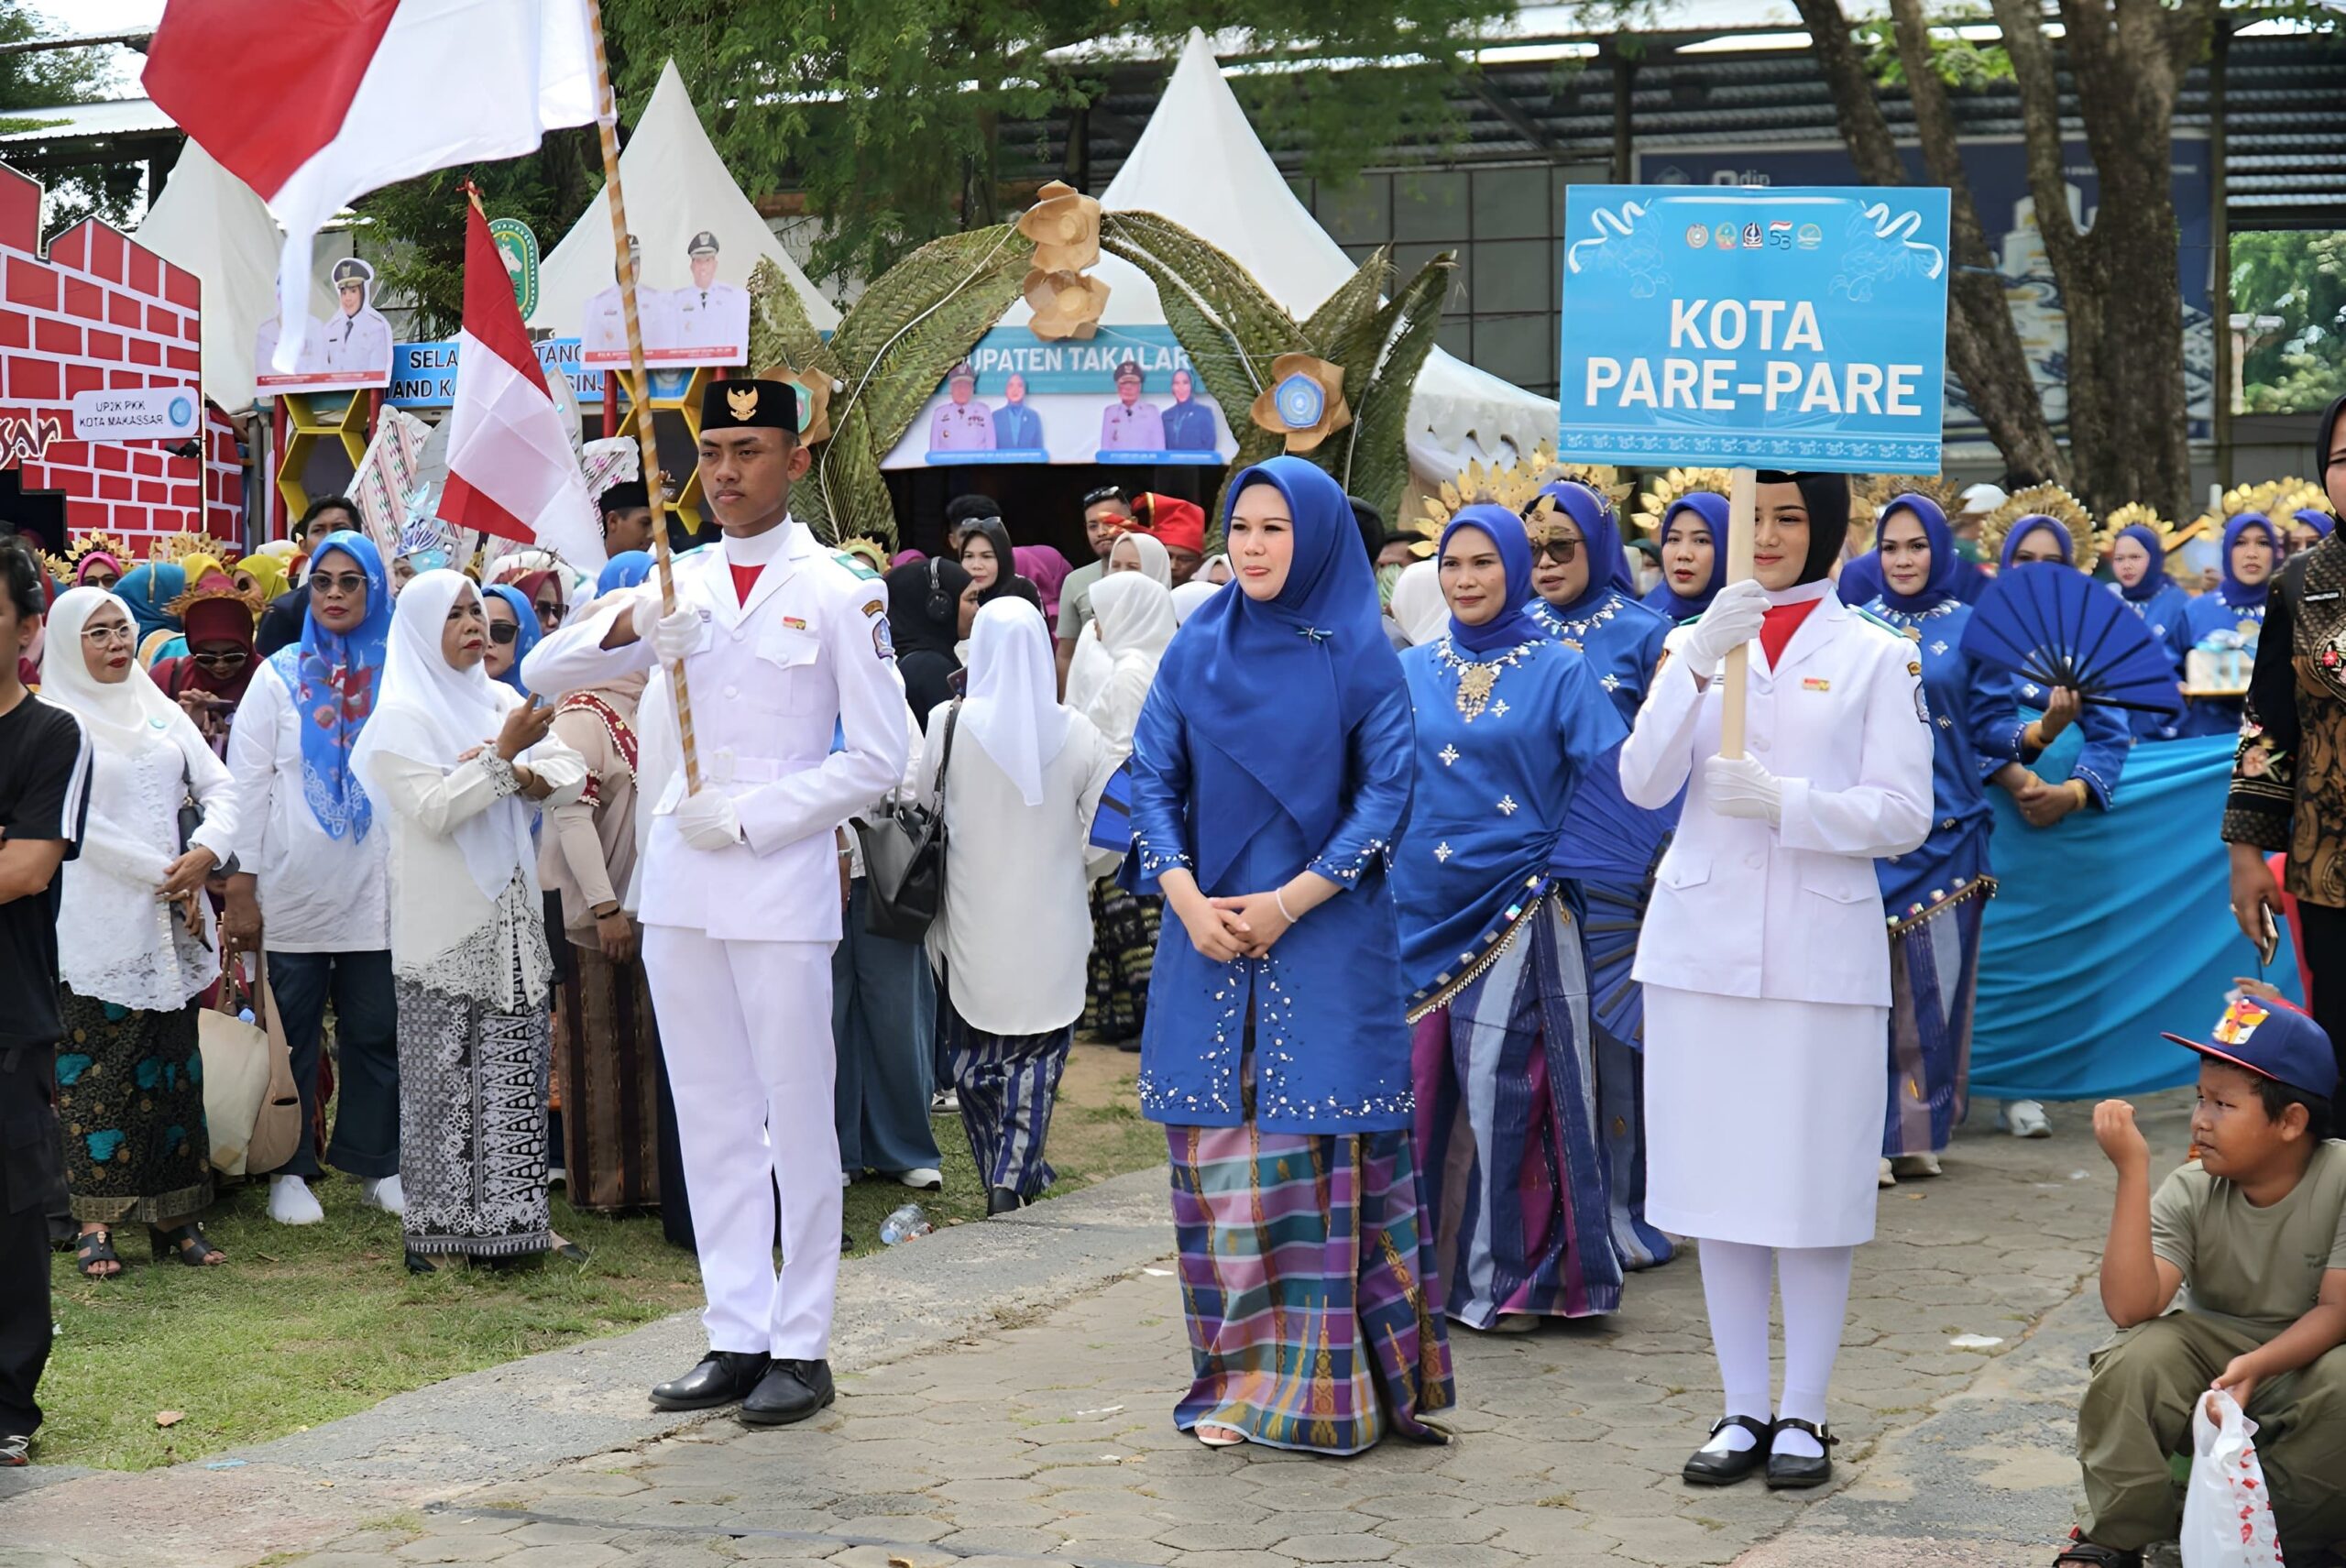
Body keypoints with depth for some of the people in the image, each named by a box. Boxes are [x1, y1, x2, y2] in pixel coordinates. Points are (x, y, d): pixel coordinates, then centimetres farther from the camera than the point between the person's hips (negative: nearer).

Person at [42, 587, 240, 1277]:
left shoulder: (160, 712, 14)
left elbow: (220, 787, 9)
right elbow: (79, 825, -11)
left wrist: (205, 855, -10)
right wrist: (164, 876, -11)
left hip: (174, 924, 5)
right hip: (100, 928, -5)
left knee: (173, 1065, 6)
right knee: (99, 1071, -5)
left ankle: (175, 1216, 9)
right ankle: (94, 1221, -1)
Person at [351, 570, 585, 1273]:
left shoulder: (502, 701, 13)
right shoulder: (401, 716, -5)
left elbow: (569, 777, 7)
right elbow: (434, 811, -16)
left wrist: (519, 773, -13)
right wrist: (502, 754, -20)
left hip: (511, 915, 6)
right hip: (445, 925, -6)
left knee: (515, 1071, 6)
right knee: (444, 1077, -3)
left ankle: (515, 1213, 12)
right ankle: (437, 1225, 2)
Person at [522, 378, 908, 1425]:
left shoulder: (838, 594, -2)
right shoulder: (676, 586, 11)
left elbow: (878, 759, -5)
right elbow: (542, 672, 5)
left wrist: (751, 817, -13)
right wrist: (625, 626, -14)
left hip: (782, 884, -5)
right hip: (677, 885, 5)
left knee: (797, 1114, -1)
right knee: (710, 1114, 8)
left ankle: (801, 1346, 6)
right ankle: (737, 1336, 15)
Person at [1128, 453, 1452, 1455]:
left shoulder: (1359, 655, 0)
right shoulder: (1196, 649, 8)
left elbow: (1386, 792, -5)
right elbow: (1152, 779, 5)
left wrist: (1289, 903, -12)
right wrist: (1187, 900, -9)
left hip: (1326, 939, -3)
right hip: (1209, 935, 3)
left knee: (1322, 1155, -2)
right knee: (1217, 1156, 2)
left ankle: (1323, 1388, 5)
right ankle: (1234, 1380, 9)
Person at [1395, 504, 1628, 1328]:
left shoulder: (1558, 670, 0)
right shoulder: (1412, 670, 10)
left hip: (1513, 911, -4)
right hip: (1421, 911, 4)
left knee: (1501, 1089, -4)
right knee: (1419, 1082, 5)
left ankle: (1503, 1274, 5)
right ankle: (1418, 1258, 17)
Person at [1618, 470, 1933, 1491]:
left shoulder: (1875, 657, 5)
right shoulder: (1695, 642, 12)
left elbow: (1904, 815, -2)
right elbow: (1643, 784, -2)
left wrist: (1784, 801, -16)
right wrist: (1698, 665, -14)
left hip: (1820, 948, -2)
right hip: (1701, 942, 3)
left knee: (1813, 1190, -1)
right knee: (1720, 1185, 6)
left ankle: (1803, 1415, 11)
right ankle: (1743, 1410, 16)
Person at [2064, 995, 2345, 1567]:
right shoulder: (2188, 1193, -12)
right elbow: (2130, 1306, -27)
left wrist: (2254, 1367, -37)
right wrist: (2132, 1171, -31)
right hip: (2209, 1347, 2)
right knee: (2132, 1360, -29)